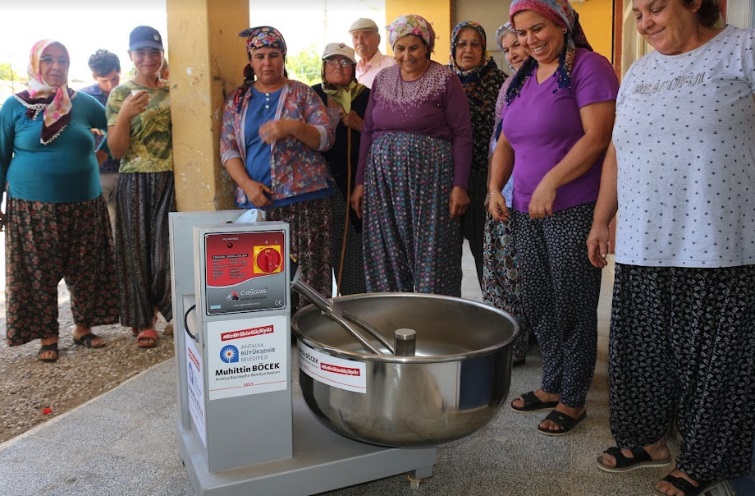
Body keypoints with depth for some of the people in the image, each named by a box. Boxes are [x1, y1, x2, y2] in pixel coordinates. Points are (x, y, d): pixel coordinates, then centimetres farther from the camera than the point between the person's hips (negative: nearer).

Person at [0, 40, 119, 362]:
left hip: (84, 205, 2)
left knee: (85, 271, 10)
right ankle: (47, 336, 18)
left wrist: (95, 155, 11)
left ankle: (83, 328, 26)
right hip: (32, 208, -2)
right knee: (38, 274, 5)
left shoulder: (84, 103, 4)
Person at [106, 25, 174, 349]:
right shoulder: (120, 94, 1)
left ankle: (169, 310, 21)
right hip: (135, 184, -2)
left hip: (172, 181, 2)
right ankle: (144, 321, 16)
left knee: (169, 250, 0)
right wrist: (124, 115, -20)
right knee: (138, 251, 3)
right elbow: (116, 150, -4)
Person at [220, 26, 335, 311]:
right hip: (255, 202, 2)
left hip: (305, 199, -2)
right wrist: (247, 184, -9)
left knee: (308, 273, -6)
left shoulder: (302, 93, 7)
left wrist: (293, 127, -20)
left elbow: (326, 138, -1)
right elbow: (228, 149, 7)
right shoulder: (237, 100, 13)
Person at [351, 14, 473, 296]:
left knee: (432, 255, 0)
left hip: (430, 178, -4)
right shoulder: (382, 79, 11)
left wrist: (459, 185, -12)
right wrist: (360, 182, 8)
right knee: (386, 257, 7)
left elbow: (462, 134, -5)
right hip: (383, 179, 5)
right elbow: (368, 132, 13)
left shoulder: (445, 80, -3)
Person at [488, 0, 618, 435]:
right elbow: (507, 142, 19)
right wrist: (495, 187, 4)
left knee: (572, 307, 2)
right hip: (527, 213, 8)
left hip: (574, 211, -7)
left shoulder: (589, 67, -7)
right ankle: (553, 385, 30)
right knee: (538, 305, 13)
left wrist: (551, 182, -20)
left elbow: (597, 136, -17)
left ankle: (573, 399, 18)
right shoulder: (522, 78, 15)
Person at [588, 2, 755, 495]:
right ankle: (647, 439, 33)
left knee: (709, 359, 6)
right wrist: (601, 221, 18)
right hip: (642, 248, 6)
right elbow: (616, 153, 19)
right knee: (643, 352, 14)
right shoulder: (637, 74, 16)